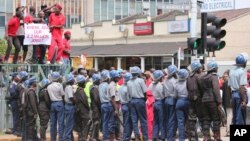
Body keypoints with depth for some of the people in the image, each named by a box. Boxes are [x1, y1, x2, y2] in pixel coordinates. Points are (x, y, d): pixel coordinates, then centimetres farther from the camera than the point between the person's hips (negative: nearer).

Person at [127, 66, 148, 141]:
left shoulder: (129, 82, 7)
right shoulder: (140, 80, -6)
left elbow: (129, 93, 2)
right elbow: (145, 92, -7)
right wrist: (145, 99, 9)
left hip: (132, 101, 4)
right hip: (140, 100, -4)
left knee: (134, 120, 5)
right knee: (143, 120, 3)